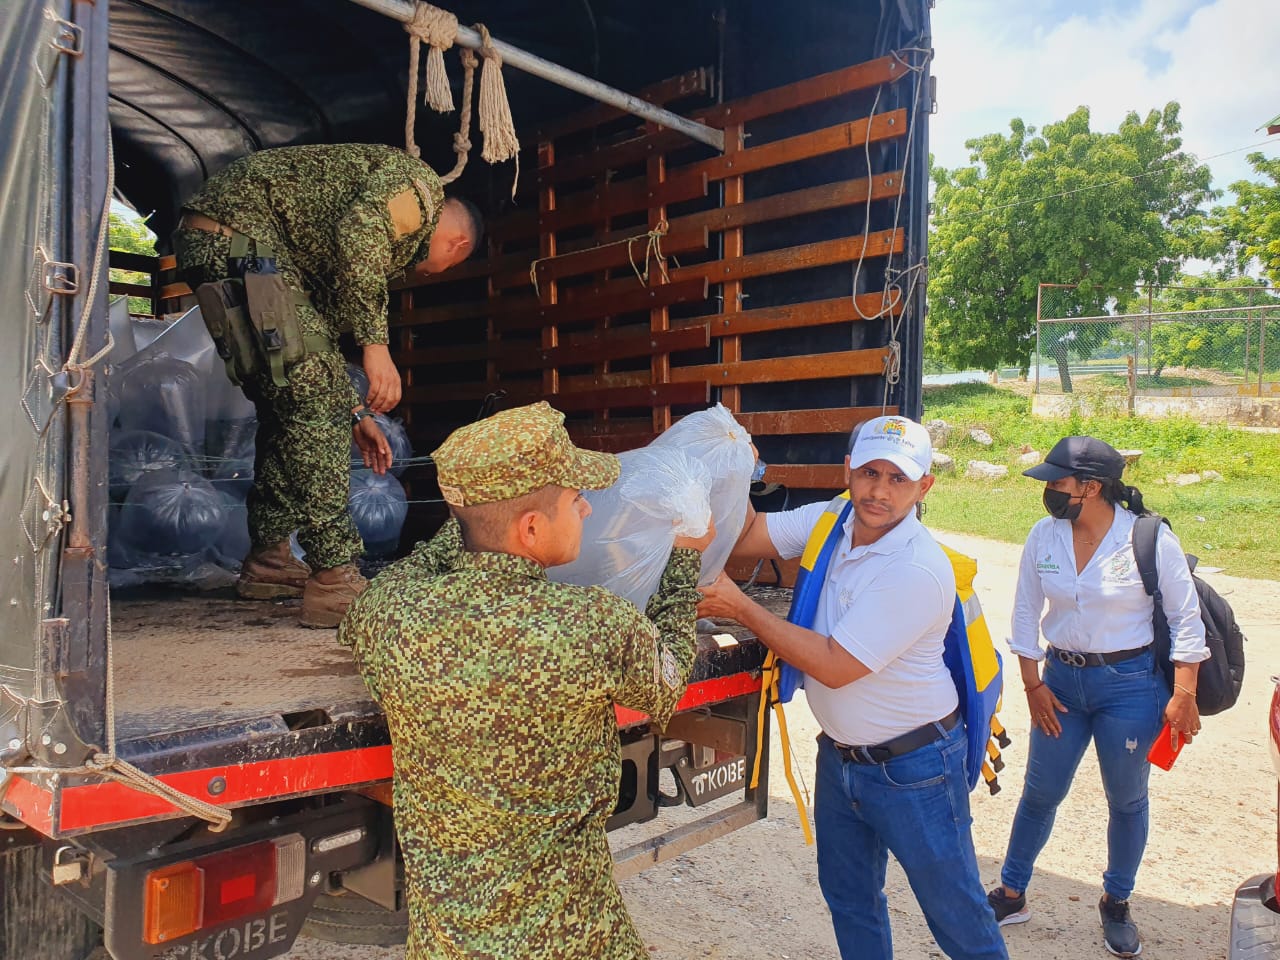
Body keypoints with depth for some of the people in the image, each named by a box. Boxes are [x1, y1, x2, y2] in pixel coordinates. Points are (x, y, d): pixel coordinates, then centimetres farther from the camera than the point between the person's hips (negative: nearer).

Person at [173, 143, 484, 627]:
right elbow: (357, 232, -20)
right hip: (238, 231, -10)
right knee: (313, 402, -12)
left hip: (207, 242, 10)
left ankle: (269, 560, 27)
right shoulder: (419, 182, 2)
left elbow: (327, 319, 31)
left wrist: (354, 413, 33)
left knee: (287, 404, 17)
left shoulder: (393, 233, 29)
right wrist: (376, 342, -21)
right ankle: (335, 578, -11)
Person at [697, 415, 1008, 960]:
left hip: (912, 766, -7)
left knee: (957, 916, 12)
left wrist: (740, 608, -24)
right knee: (848, 898, 24)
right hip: (839, 754, 7)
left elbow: (833, 666, -27)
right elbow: (739, 538, -3)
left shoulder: (918, 571, -28)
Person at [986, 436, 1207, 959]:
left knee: (1126, 799, 13)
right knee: (1040, 792, 12)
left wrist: (1183, 696, -8)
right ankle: (1011, 894, 28)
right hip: (1062, 679, 3)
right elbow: (1025, 613, 2)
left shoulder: (1150, 539, -14)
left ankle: (1116, 904, 35)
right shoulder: (1044, 536, -6)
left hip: (1130, 684, -2)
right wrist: (1033, 684, 0)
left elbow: (1185, 618, -7)